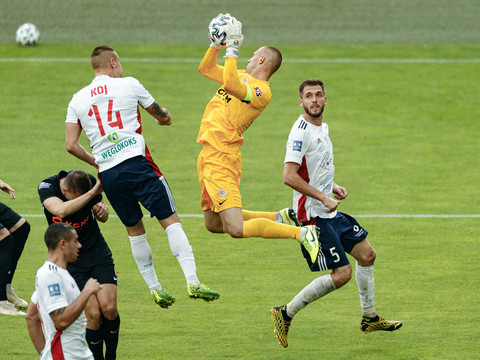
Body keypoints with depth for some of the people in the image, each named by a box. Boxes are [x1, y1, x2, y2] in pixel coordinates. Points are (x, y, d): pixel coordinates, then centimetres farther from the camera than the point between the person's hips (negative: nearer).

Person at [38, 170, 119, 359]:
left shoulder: (90, 181, -11)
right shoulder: (46, 187, -20)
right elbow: (61, 210, -42)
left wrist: (103, 210, -16)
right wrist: (93, 193, -44)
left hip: (99, 253, 2)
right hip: (71, 262, -2)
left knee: (109, 308, -12)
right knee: (92, 313, -13)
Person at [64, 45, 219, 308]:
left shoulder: (77, 100, 11)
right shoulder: (128, 85, 5)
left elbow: (71, 145, 7)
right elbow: (158, 113, 22)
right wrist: (165, 117, 47)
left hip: (108, 175, 4)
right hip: (137, 164, -4)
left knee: (134, 229, 17)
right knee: (170, 220, -4)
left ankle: (155, 288, 19)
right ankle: (192, 281, -16)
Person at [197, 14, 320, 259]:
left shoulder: (261, 91, -15)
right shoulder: (244, 76, 14)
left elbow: (231, 85, -34)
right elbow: (206, 69, 24)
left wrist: (232, 48, -27)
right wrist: (217, 44, 10)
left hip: (221, 158, -10)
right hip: (208, 156, 10)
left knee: (236, 229, -17)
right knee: (213, 224, 17)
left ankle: (302, 233, -8)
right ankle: (279, 218, 22)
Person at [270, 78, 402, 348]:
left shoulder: (322, 128, 12)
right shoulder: (301, 132, -19)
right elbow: (289, 177, -26)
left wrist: (332, 187, 9)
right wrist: (324, 198, -25)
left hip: (329, 212, 10)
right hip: (313, 215, -10)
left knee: (367, 254, 17)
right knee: (342, 273, -13)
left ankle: (370, 318, 33)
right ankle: (285, 314, -4)